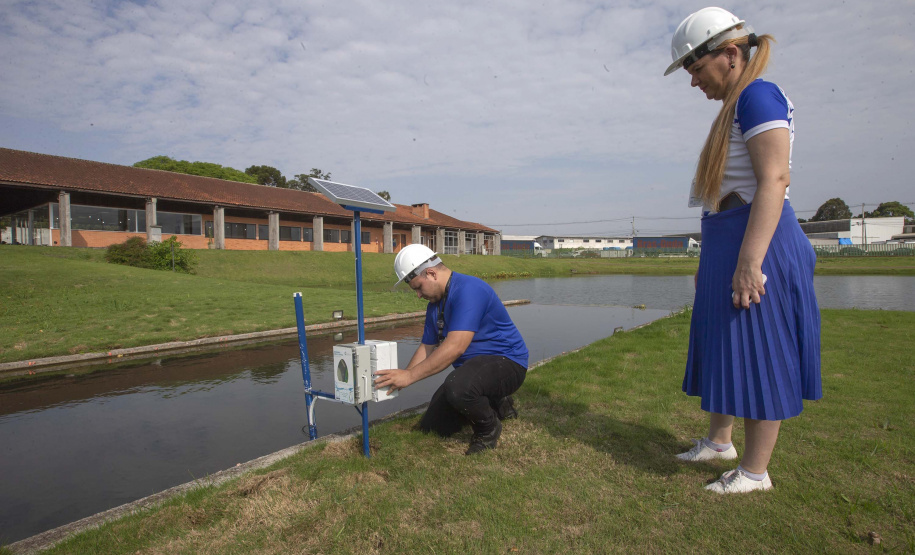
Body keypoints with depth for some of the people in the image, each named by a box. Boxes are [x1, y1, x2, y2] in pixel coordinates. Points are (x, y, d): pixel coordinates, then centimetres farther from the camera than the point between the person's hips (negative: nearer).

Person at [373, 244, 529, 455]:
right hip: (472, 366, 10)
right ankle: (495, 405, 23)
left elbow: (455, 347, -31)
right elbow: (427, 348, 14)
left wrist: (409, 376, -26)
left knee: (458, 387, -39)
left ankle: (489, 429, -6)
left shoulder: (468, 289, -23)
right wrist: (399, 379, 1)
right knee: (433, 428, 8)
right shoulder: (435, 303, 8)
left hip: (505, 362, -9)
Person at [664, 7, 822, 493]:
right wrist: (712, 259, 19)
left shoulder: (758, 96, -11)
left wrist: (749, 261, -27)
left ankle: (755, 471, 14)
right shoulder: (736, 107, 18)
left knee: (758, 353, -1)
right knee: (722, 346, 17)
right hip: (726, 241, 10)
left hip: (754, 240, -10)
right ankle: (718, 440, 33)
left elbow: (774, 180, -22)